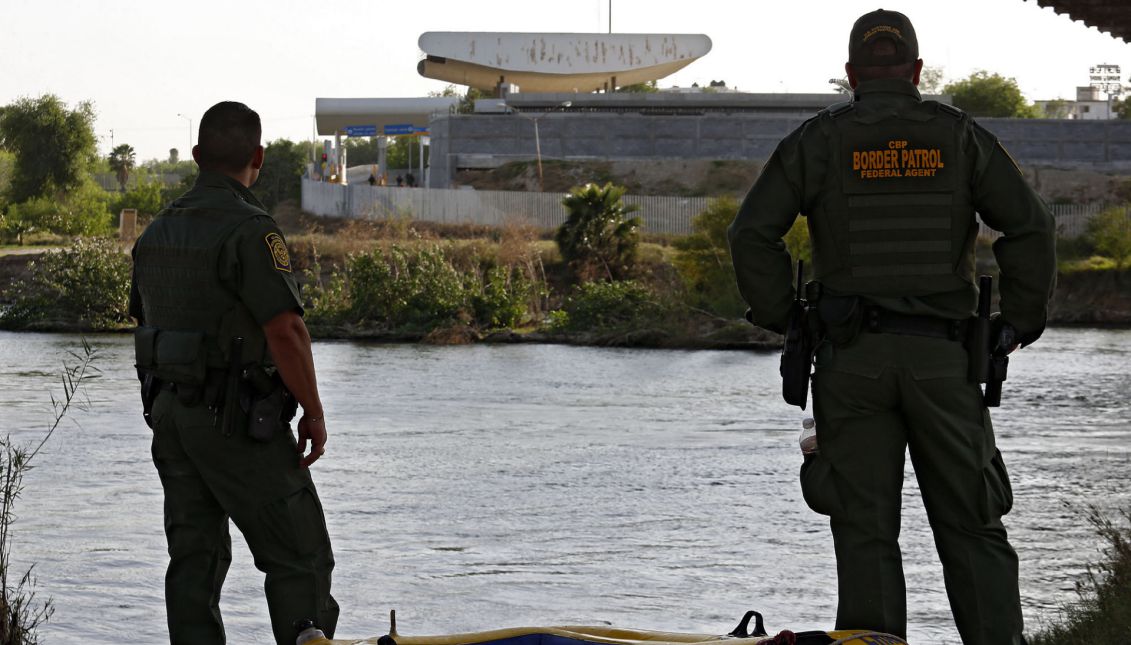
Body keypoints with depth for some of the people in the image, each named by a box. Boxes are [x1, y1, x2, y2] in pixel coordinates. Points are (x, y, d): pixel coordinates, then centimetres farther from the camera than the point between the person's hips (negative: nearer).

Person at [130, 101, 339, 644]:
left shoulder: (158, 232, 9)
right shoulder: (248, 230, -17)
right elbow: (285, 331, -21)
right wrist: (314, 414, -11)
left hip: (169, 412, 8)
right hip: (238, 423, -8)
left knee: (195, 557, 9)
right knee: (300, 558, 0)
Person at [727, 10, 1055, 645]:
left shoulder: (819, 140, 3)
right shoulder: (959, 135, 5)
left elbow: (752, 233, -4)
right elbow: (1032, 225, -2)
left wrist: (781, 318, 6)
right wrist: (1022, 319, 6)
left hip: (851, 356, 0)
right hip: (942, 355, 0)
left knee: (866, 532, 3)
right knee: (971, 527, 6)